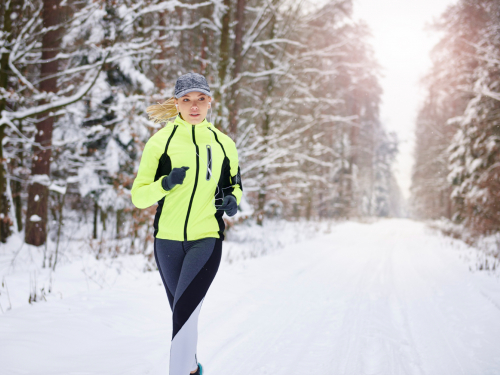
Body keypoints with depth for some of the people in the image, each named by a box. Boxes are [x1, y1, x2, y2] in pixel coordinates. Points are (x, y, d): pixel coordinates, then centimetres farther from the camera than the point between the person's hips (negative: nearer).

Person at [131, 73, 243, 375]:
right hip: (168, 240, 1)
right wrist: (165, 183, -22)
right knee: (183, 312, 16)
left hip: (207, 240, -1)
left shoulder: (223, 144, 4)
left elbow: (235, 184, 19)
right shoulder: (160, 141, -1)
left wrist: (233, 200, -4)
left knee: (184, 310, -19)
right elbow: (139, 197, -3)